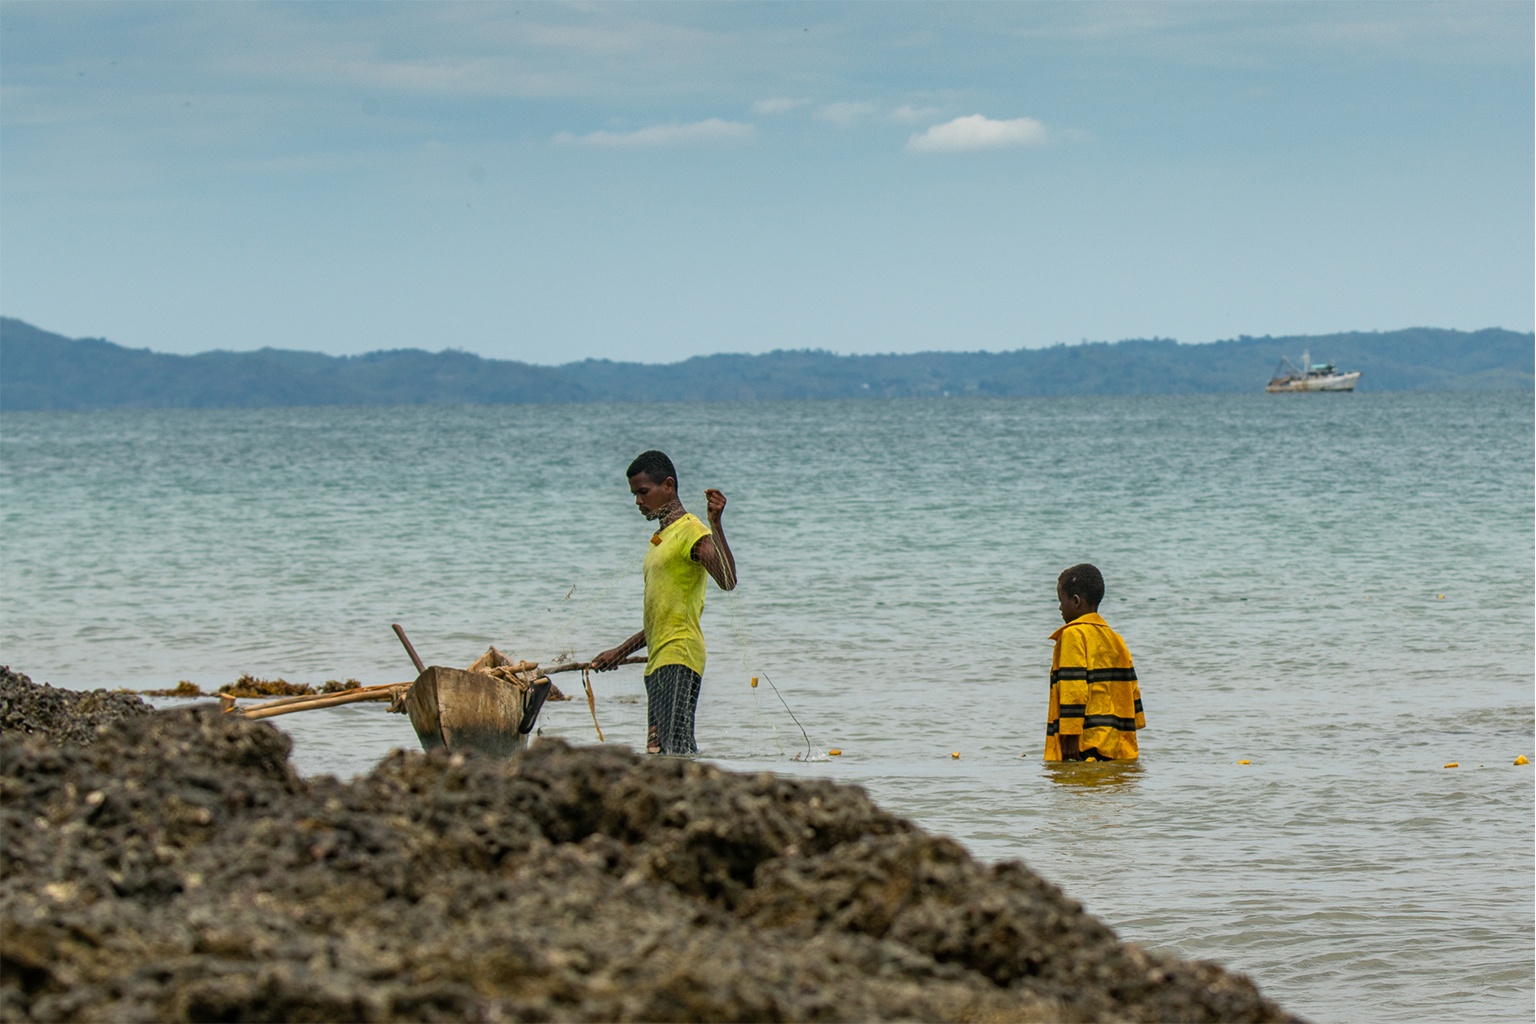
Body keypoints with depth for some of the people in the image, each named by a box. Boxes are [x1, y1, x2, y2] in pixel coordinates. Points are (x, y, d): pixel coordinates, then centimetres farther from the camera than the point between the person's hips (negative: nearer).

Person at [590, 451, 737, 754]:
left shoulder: (691, 531, -5)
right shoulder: (662, 538, 23)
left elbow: (727, 580, -24)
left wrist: (715, 524, -32)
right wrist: (622, 651, 30)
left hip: (679, 659, -9)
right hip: (658, 661, 9)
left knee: (675, 745, -19)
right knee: (658, 752, 2)